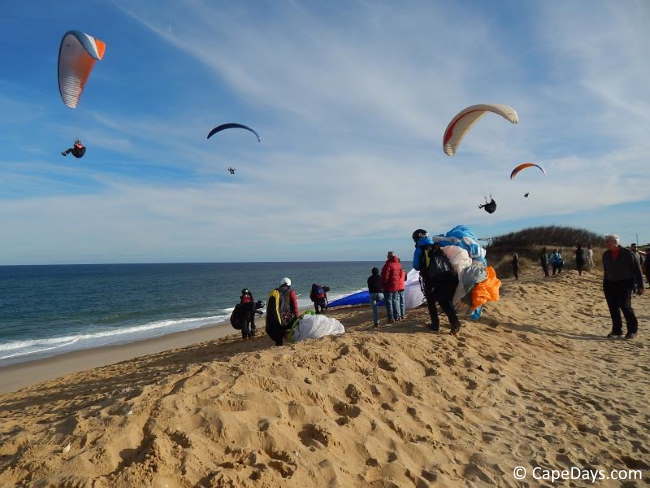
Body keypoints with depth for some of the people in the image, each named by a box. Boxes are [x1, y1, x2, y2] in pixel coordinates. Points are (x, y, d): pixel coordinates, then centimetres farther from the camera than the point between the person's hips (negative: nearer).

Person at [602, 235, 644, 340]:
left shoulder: (627, 253, -6)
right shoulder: (606, 255, 8)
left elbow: (637, 270, -3)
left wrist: (640, 286, -5)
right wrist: (604, 285, 15)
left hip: (625, 284, -5)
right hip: (610, 284, 5)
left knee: (625, 306, -12)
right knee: (613, 308, 3)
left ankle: (632, 330, 5)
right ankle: (617, 330, 14)